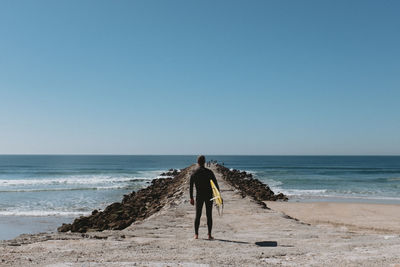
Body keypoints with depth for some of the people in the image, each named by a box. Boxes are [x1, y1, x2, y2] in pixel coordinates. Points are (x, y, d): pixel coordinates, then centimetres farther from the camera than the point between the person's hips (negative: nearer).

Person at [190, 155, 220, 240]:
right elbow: (215, 184, -6)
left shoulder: (194, 173, -1)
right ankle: (209, 235, 5)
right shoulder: (209, 172, -6)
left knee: (198, 215, 8)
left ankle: (196, 234, 5)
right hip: (209, 196, -1)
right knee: (209, 215, 5)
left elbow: (191, 186, 2)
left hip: (199, 196, 1)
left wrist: (191, 198, 9)